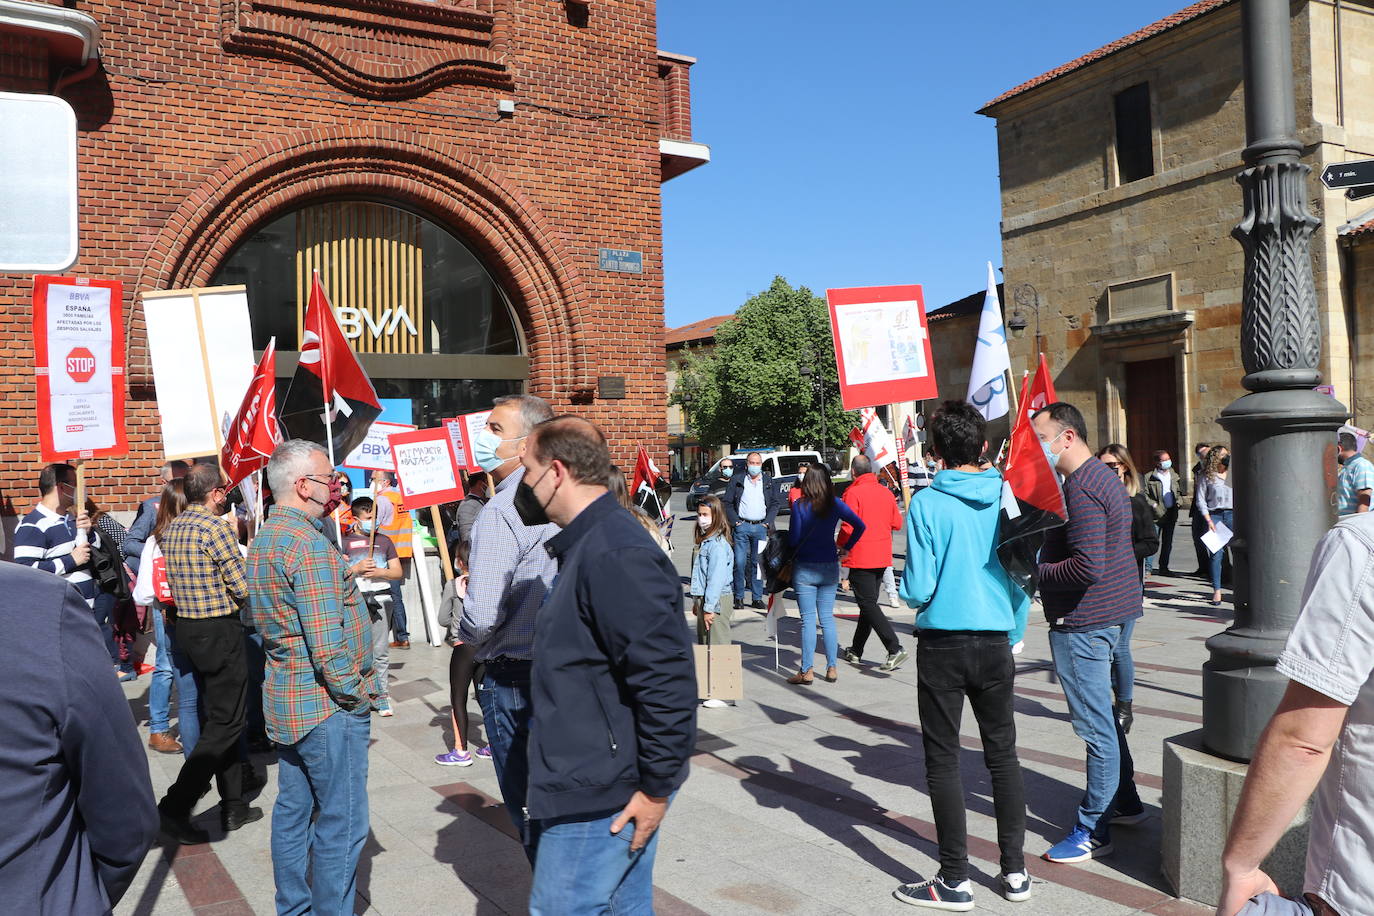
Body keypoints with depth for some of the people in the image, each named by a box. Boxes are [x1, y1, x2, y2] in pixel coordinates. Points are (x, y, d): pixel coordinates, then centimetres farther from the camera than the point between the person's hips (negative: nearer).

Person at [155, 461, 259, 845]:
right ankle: (176, 806, -4)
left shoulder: (171, 529, 9)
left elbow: (184, 579, 15)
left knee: (218, 715, 15)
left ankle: (233, 806, 22)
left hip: (185, 627, 9)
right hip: (220, 630, -9)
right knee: (225, 722, 0)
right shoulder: (216, 527, -17)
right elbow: (243, 588, -16)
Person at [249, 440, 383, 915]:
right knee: (341, 824, 1)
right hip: (327, 706, -10)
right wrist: (357, 696, -13)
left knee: (293, 812, 18)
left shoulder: (264, 539, 11)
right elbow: (328, 646, -24)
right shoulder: (310, 547, -21)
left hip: (285, 700, 10)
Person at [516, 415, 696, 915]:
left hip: (600, 797, -10)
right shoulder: (589, 545, 12)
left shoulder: (615, 555, -22)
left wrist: (656, 789, -19)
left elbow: (668, 680, -25)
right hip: (599, 784, 10)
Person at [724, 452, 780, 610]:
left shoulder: (769, 481, 11)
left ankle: (757, 597, 8)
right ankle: (739, 597, 5)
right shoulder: (736, 481, 6)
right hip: (742, 526, -1)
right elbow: (726, 502, 5)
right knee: (739, 562, -5)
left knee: (758, 563, 2)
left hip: (760, 527, 1)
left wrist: (767, 523, 1)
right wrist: (735, 521, -4)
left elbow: (774, 504, 12)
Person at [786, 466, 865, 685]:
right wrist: (846, 549, 7)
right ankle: (831, 668, 14)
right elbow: (860, 526, -1)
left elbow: (793, 539, -10)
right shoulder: (835, 505, 0)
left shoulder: (799, 506, -9)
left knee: (808, 620, 1)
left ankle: (806, 671, 4)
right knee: (827, 618, 11)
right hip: (829, 568, 3)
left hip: (804, 569, -3)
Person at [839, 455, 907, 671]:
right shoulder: (886, 492, 6)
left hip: (860, 558, -7)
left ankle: (895, 649, -15)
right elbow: (897, 523, 11)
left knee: (868, 605, -5)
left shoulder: (853, 493, -13)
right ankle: (856, 651, 24)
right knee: (869, 603, 14)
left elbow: (848, 528, -17)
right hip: (882, 557, 7)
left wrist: (840, 545, 2)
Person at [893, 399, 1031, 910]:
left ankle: (955, 881, 12)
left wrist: (911, 595, 9)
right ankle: (1015, 871, 24)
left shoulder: (926, 504, -12)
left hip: (943, 643, -4)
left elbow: (918, 589, -14)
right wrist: (1015, 636, 16)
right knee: (1003, 753, 16)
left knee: (943, 760, 5)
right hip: (996, 642, 4)